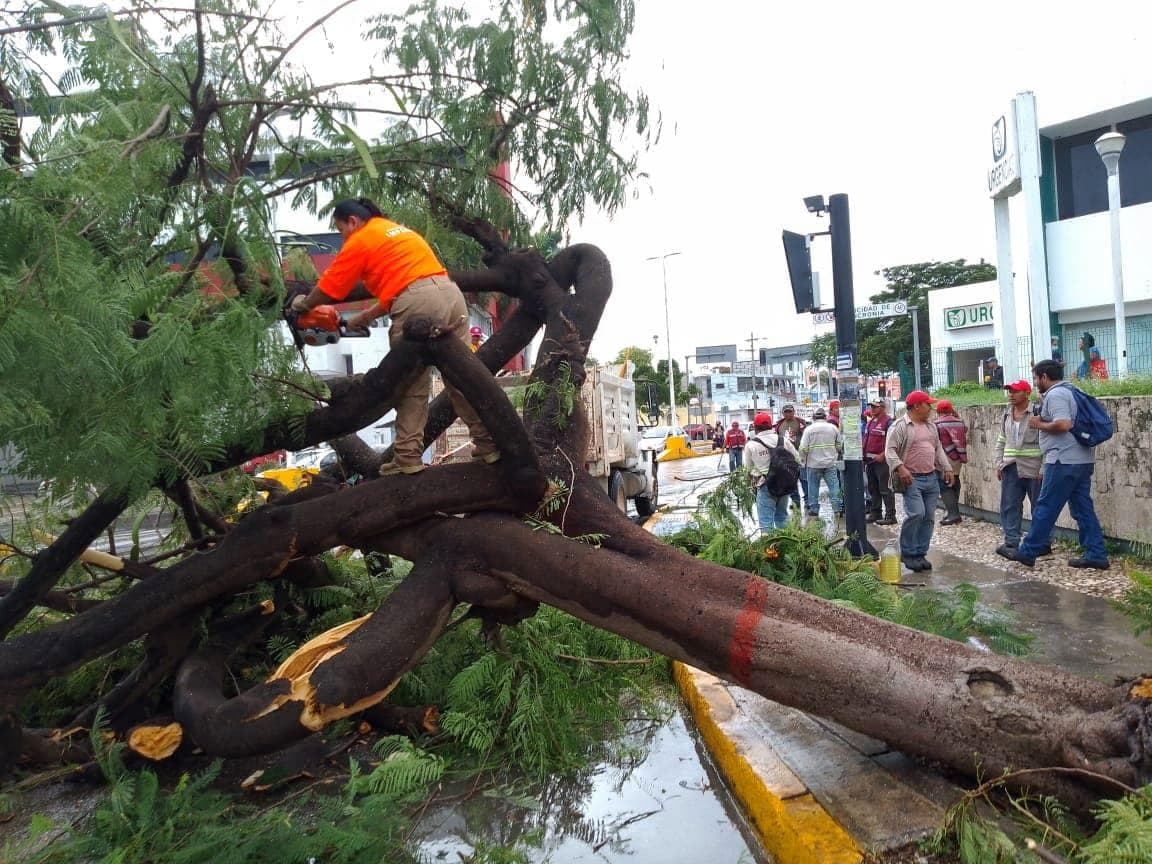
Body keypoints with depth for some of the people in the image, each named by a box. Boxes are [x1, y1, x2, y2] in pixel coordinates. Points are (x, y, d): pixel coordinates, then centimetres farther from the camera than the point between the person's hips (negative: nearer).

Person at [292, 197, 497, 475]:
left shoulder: (360, 240, 10)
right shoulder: (398, 231, 32)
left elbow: (327, 289, 14)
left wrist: (302, 304, 33)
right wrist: (364, 318, 34)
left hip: (416, 304, -6)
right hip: (449, 293, 7)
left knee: (412, 384, 4)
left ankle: (408, 457, 6)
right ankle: (489, 444, 7)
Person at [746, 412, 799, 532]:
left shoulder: (751, 444, -9)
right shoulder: (783, 440, 0)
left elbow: (749, 467, 0)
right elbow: (796, 459, 7)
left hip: (765, 486, -4)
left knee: (766, 519, 0)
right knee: (782, 516, 21)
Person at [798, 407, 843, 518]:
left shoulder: (809, 429, -6)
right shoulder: (833, 428, 2)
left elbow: (803, 448, -9)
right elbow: (839, 445, 8)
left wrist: (803, 461, 3)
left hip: (813, 463, -2)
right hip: (830, 463, 2)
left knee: (813, 487, 7)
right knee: (834, 486, 6)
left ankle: (814, 509, 11)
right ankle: (837, 508, 4)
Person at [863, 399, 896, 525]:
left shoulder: (888, 421, -10)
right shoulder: (870, 422, 17)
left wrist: (882, 455, -21)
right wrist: (864, 453, 13)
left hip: (881, 460, -9)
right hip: (869, 460, 9)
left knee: (885, 489, -6)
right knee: (873, 489, 14)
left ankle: (890, 515, -3)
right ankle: (875, 513, 23)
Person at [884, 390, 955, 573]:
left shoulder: (931, 427, 18)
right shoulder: (900, 426, -7)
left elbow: (939, 449, 25)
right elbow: (890, 451, -13)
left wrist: (947, 469, 16)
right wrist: (900, 468, -26)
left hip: (931, 478, 8)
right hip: (912, 479, -8)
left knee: (928, 518, 5)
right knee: (916, 513, -18)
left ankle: (920, 554, 14)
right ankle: (908, 553, -3)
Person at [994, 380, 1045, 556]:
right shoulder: (1006, 416, 11)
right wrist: (999, 464, 12)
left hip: (1033, 469, -6)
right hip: (1010, 468, 6)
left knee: (1039, 508, 5)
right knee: (1009, 506, 4)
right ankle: (1011, 541, 10)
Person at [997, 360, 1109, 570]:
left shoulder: (1055, 395, -12)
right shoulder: (1068, 392, 18)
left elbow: (1063, 424, -25)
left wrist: (1039, 424, -10)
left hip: (1064, 461, -10)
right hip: (1082, 460, 10)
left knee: (1045, 508, -3)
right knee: (1083, 508, 10)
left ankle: (1027, 552, 3)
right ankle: (1096, 555, 11)